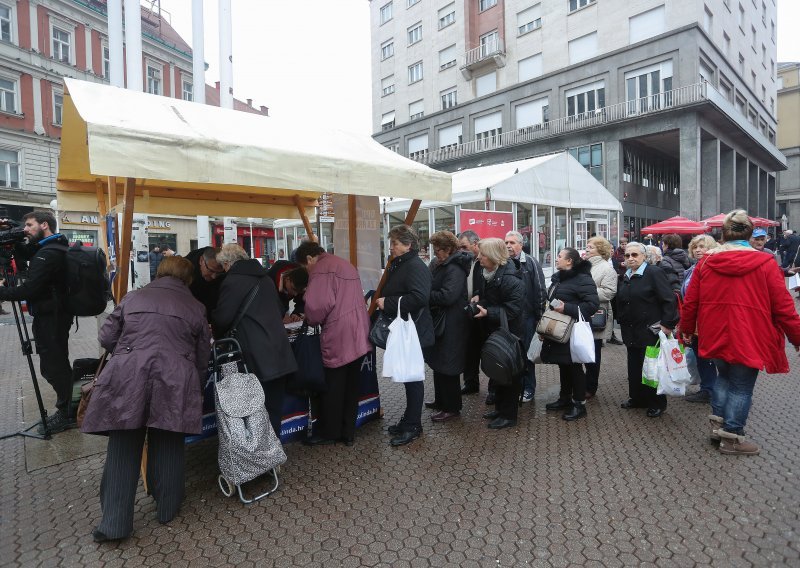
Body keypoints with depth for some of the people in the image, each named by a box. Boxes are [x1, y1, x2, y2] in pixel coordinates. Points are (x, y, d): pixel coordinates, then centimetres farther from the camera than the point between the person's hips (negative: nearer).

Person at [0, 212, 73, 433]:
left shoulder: (48, 253, -20)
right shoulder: (56, 248, 12)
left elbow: (28, 289, -23)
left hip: (50, 319, -10)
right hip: (54, 316, 10)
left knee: (53, 366, 0)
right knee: (57, 365, 17)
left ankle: (67, 413, 12)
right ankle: (68, 408, 28)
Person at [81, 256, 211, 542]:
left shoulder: (133, 297, 16)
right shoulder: (195, 306, 12)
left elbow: (107, 337, 15)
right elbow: (202, 356, 13)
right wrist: (197, 389, 27)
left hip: (127, 376, 1)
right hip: (173, 379, -1)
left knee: (122, 449, 10)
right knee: (167, 447, 12)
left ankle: (114, 522, 15)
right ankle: (167, 509, 27)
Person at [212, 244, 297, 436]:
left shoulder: (232, 281, -8)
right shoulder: (264, 278, 17)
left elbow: (221, 319, -4)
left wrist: (217, 334, 17)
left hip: (261, 359, -7)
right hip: (281, 356, 8)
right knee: (274, 410, 15)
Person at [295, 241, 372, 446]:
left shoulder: (320, 269, -9)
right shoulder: (346, 264, 19)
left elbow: (319, 305, -19)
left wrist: (312, 320, 1)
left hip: (338, 337, -8)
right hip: (359, 336, 8)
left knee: (333, 387, 6)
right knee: (351, 385, 14)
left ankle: (328, 432, 20)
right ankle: (348, 433, 23)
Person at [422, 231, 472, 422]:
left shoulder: (455, 270, -19)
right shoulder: (437, 264, 9)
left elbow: (446, 296, -28)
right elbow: (432, 287, 16)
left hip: (450, 326, -10)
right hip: (438, 322, 10)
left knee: (446, 366, 0)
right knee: (438, 363, 19)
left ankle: (452, 407, 14)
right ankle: (441, 400, 35)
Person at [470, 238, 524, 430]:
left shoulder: (510, 279, -25)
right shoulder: (486, 272, 3)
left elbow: (513, 309, -27)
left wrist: (487, 312, -28)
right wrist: (477, 296, 1)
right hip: (492, 331, 9)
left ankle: (509, 415, 17)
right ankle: (500, 407, 34)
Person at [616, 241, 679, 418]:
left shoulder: (654, 273, -10)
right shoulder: (626, 276, 14)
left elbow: (669, 300, -14)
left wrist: (667, 324, -17)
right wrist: (622, 322, 18)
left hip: (651, 331, -7)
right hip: (631, 331, 7)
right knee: (634, 367, 12)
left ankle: (657, 403, 17)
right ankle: (637, 398, 26)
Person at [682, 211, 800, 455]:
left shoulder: (705, 263, -2)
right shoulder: (765, 264, -9)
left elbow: (690, 303, 3)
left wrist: (686, 330, 18)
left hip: (715, 336, 3)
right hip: (748, 339, -3)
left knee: (725, 375, 26)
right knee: (742, 386, 10)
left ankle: (718, 422, 28)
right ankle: (732, 438, 19)